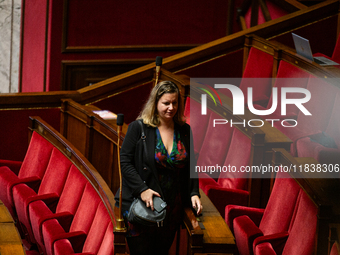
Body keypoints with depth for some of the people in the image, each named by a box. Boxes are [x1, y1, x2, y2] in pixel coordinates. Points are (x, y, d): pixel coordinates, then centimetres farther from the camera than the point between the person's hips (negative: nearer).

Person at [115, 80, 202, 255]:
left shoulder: (185, 131, 6)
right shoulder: (138, 128, -6)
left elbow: (190, 166, 13)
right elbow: (125, 162, -8)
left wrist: (194, 193, 1)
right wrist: (142, 189, -18)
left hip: (172, 207, 4)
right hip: (141, 205, -4)